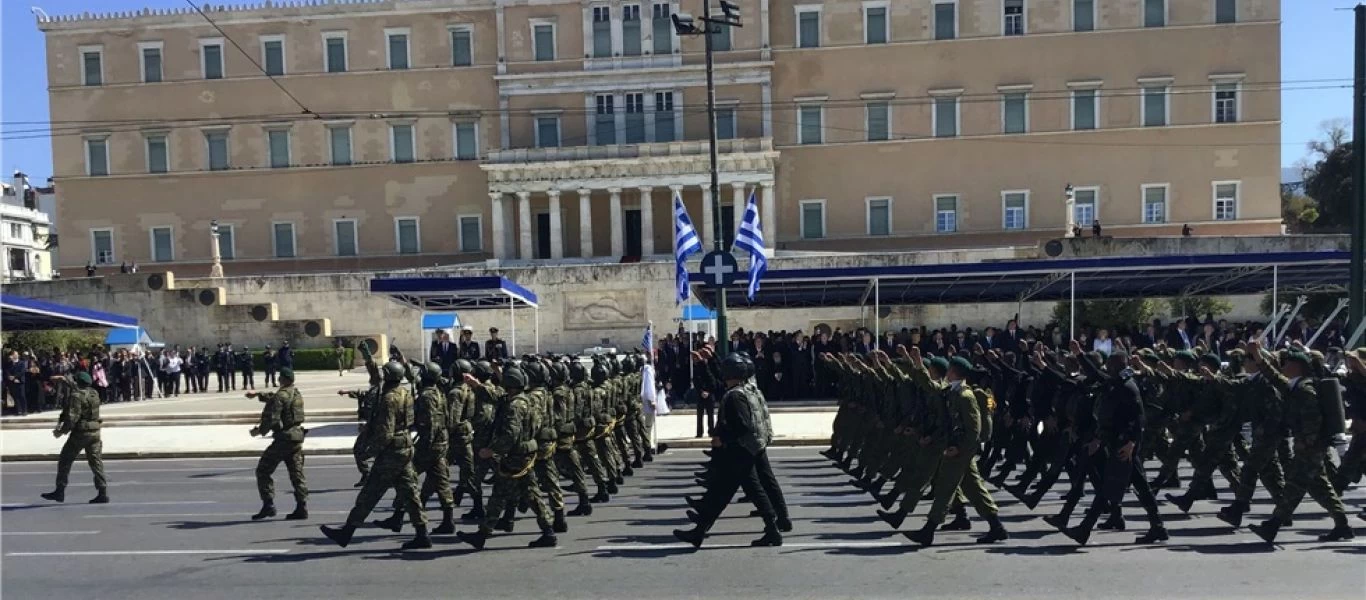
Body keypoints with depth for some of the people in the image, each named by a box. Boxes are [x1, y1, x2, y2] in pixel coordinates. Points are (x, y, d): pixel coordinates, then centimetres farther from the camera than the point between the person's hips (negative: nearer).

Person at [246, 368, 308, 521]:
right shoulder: (297, 394, 14)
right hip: (297, 436, 8)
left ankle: (268, 505, 1)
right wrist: (258, 395, 38)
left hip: (284, 438, -8)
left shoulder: (280, 396, -14)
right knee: (297, 474, 8)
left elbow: (271, 419, -18)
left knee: (263, 471, 5)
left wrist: (259, 431, -2)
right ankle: (302, 509, 6)